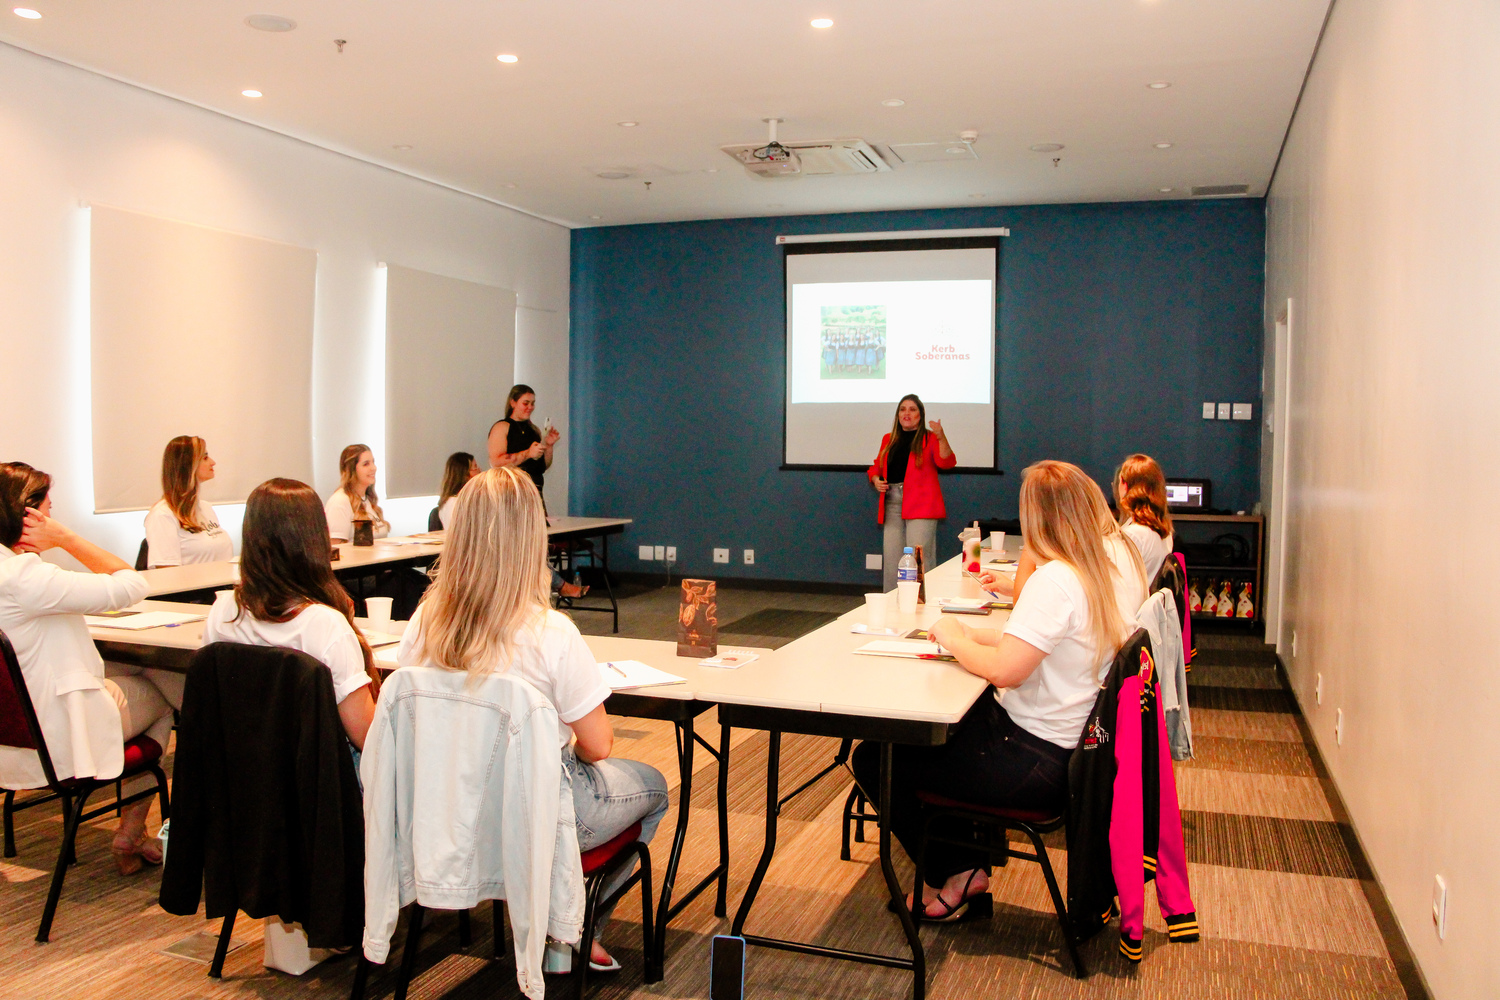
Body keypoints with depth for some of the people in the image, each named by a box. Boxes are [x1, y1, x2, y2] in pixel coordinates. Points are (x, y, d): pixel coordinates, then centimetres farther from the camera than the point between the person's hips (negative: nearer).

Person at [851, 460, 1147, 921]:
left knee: (872, 759, -1)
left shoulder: (1055, 580, -27)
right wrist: (976, 636, 5)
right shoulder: (1120, 555, 2)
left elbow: (1004, 670, -30)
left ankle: (951, 877, 15)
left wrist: (954, 639, -11)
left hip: (1037, 762, -10)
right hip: (1080, 740, 10)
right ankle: (971, 860, 27)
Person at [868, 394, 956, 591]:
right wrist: (876, 479, 5)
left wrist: (941, 437, -27)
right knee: (892, 560, 6)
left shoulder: (929, 438, 2)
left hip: (920, 507, -5)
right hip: (892, 505, 5)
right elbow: (876, 466, 26)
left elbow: (947, 462, -13)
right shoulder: (889, 439, 17)